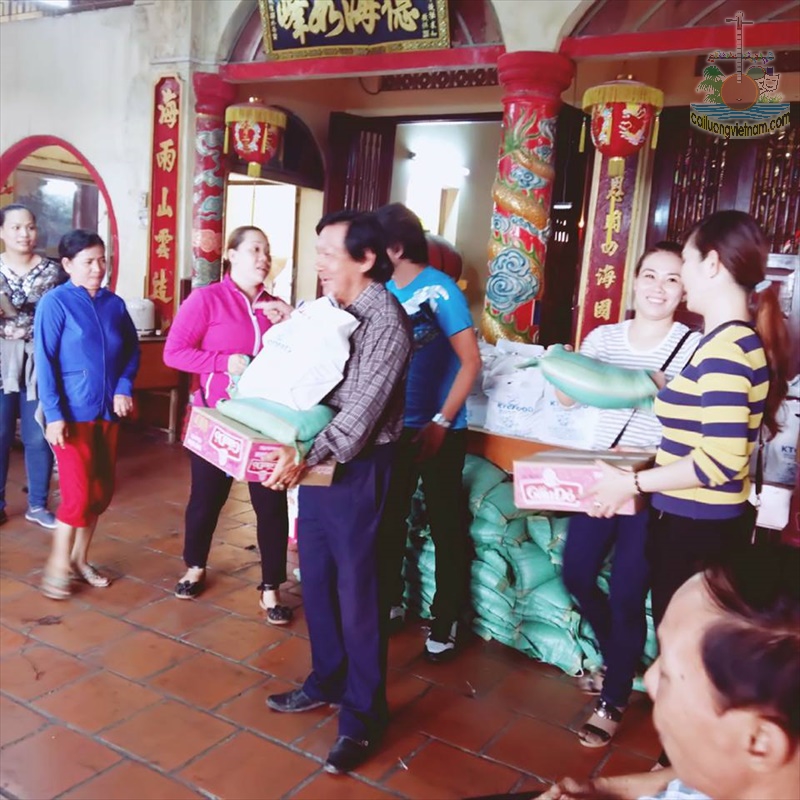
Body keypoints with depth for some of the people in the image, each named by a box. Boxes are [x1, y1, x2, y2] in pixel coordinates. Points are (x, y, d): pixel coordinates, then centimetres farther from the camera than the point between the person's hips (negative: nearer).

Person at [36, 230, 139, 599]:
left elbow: (132, 350, 13)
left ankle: (79, 559, 27)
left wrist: (124, 388, -4)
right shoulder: (54, 303, -8)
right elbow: (45, 361, -11)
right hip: (72, 413, -5)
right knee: (78, 492, -6)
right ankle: (56, 566, 12)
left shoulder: (115, 304, 6)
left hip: (107, 411, 5)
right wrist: (54, 414, -17)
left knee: (101, 490, 11)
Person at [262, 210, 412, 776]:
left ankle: (362, 717, 16)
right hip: (314, 458, 8)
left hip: (357, 469, -8)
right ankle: (327, 681, 36)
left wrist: (308, 455, -33)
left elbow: (363, 408, -24)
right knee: (316, 579, 17)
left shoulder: (386, 321, -16)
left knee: (356, 591, 2)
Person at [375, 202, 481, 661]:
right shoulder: (383, 291, 4)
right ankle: (389, 604, 33)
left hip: (438, 430, -6)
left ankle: (446, 622, 20)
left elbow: (471, 362, -15)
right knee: (388, 518, 15)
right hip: (394, 428, 6)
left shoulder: (440, 290, -14)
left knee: (445, 527, 6)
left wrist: (441, 422, -19)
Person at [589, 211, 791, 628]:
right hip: (709, 521, 9)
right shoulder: (739, 340, 9)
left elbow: (721, 461, -25)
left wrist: (632, 483, -18)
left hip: (696, 529, -9)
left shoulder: (724, 348, -21)